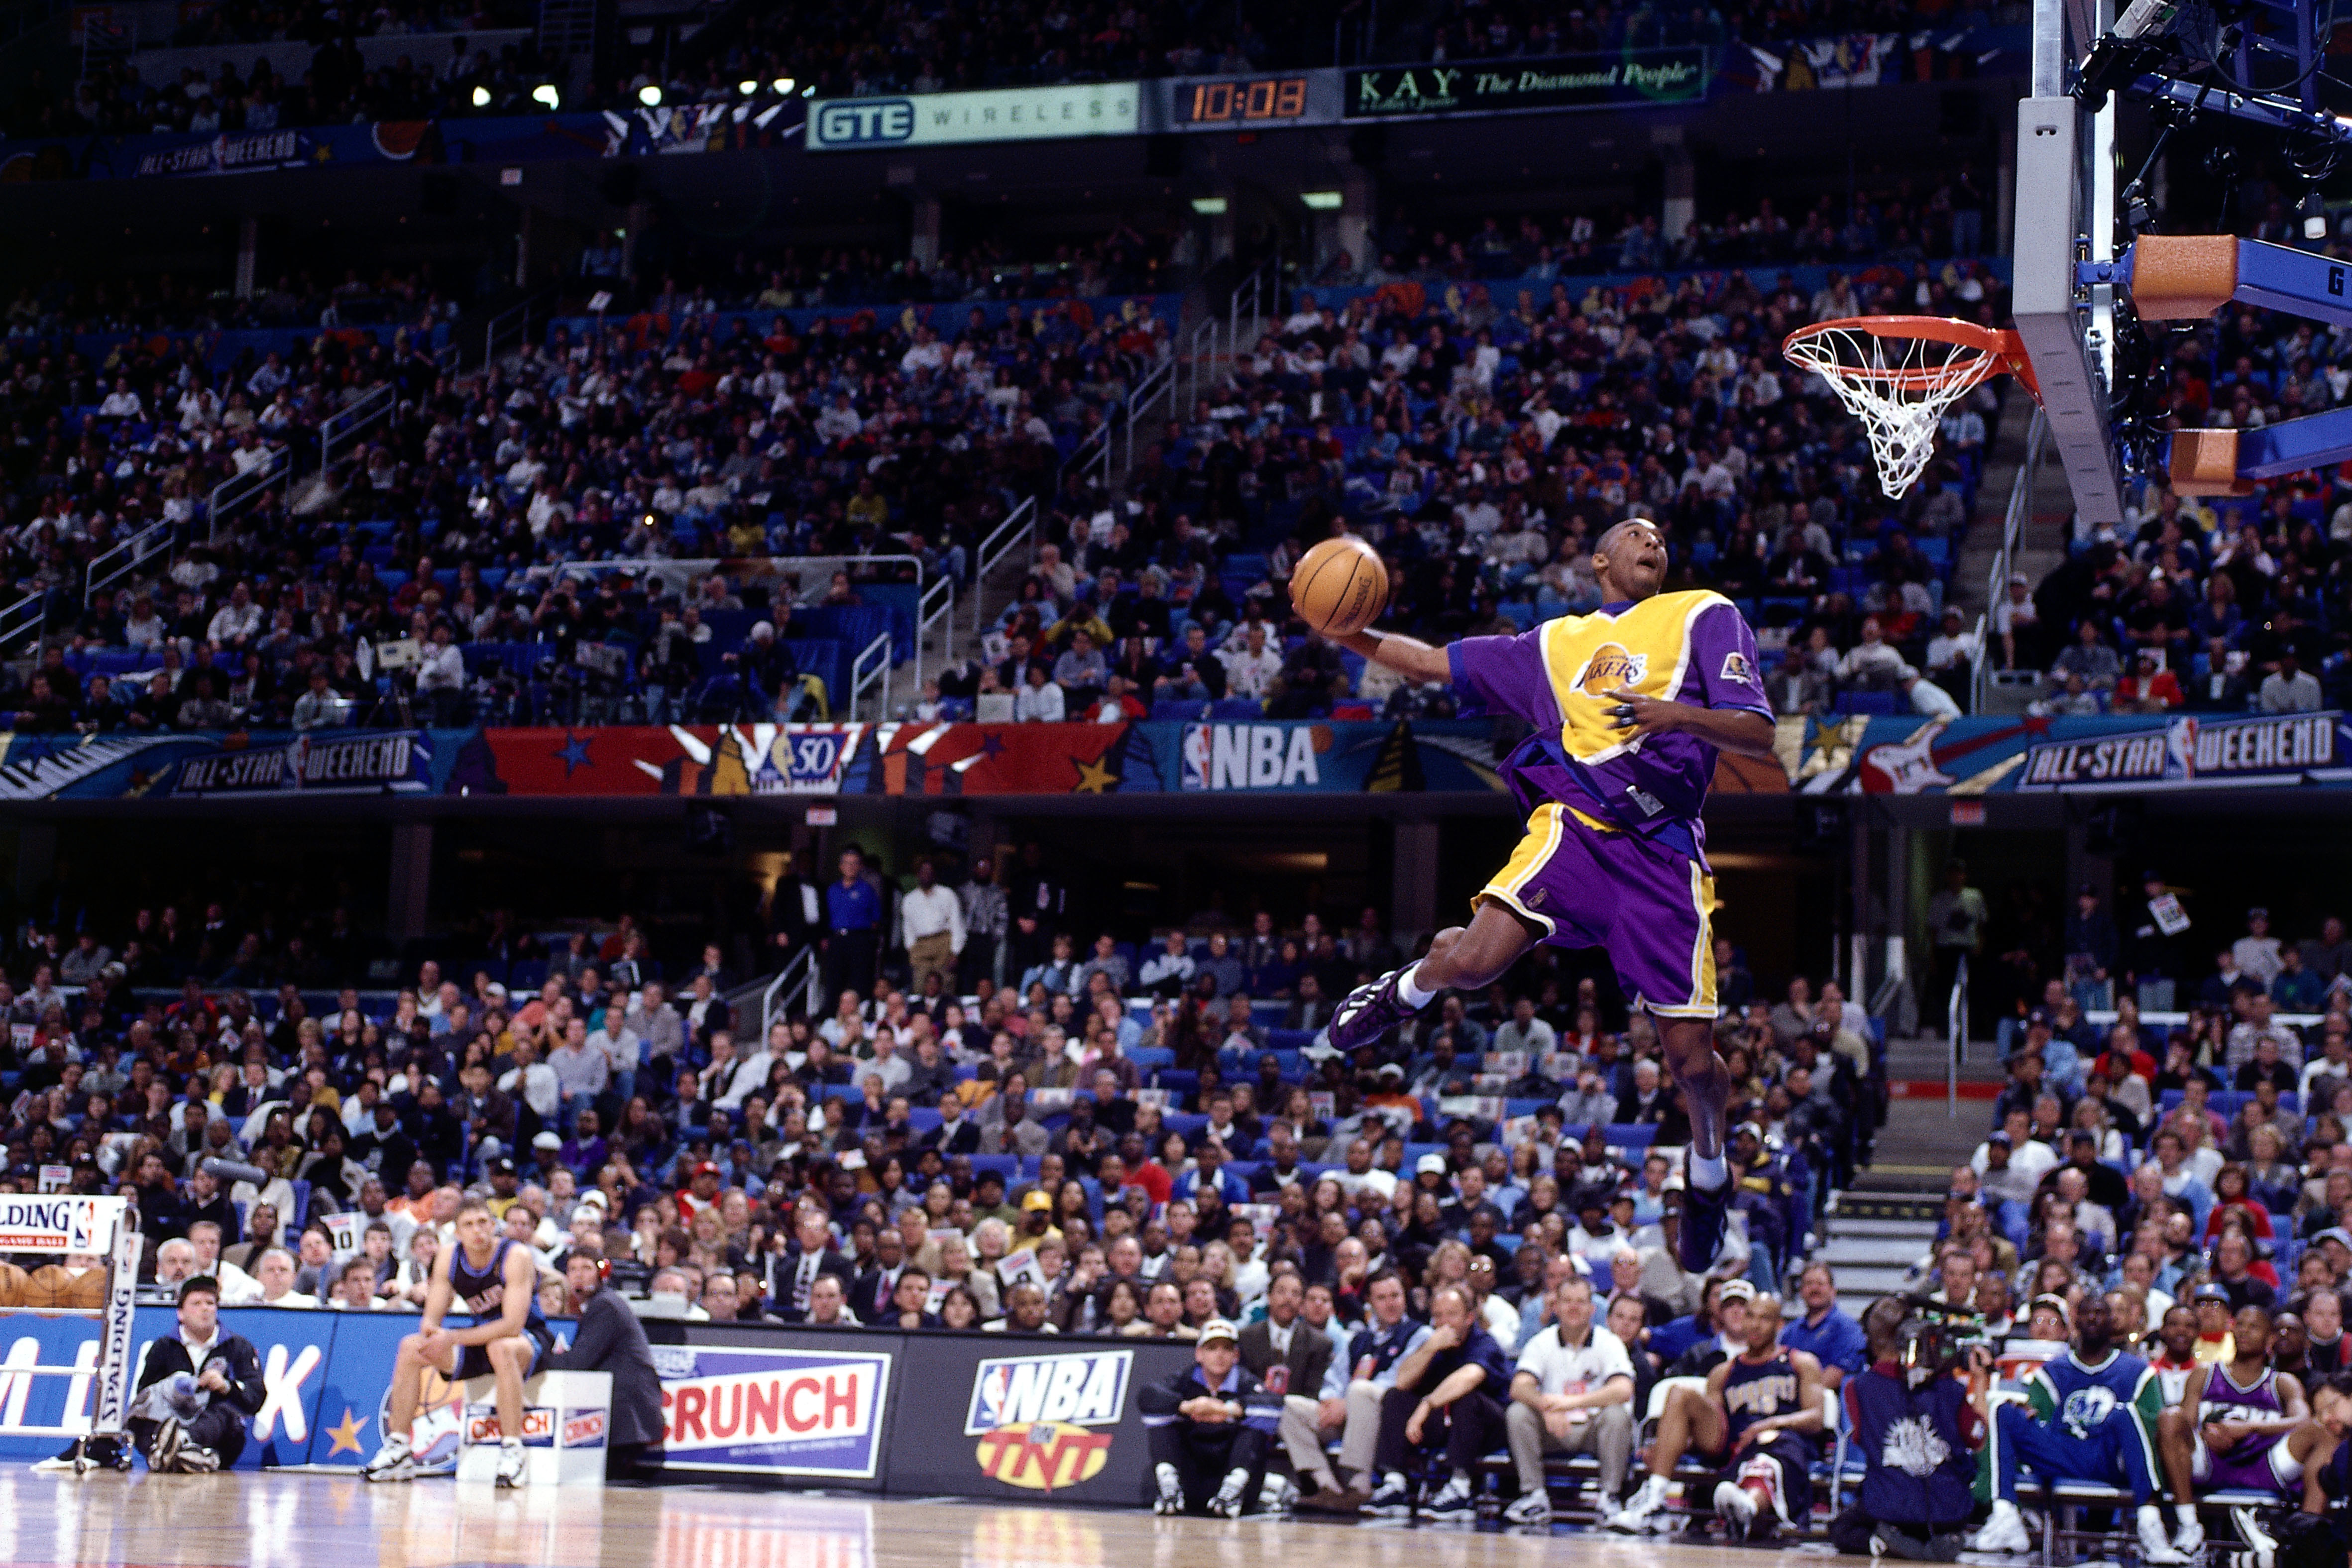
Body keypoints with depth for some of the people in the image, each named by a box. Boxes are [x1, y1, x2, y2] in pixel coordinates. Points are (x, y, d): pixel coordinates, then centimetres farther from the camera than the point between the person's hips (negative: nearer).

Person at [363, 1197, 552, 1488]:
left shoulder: (516, 1256, -23)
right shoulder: (449, 1258, -5)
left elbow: (513, 1325, -31)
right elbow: (433, 1317, -3)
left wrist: (453, 1338, -36)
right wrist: (429, 1332, -30)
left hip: (528, 1339, -6)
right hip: (482, 1335, 6)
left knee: (502, 1348, -40)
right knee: (410, 1347, -9)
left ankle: (512, 1452, -34)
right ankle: (397, 1451, -2)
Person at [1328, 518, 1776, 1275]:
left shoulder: (1704, 617, 9)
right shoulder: (1556, 642, 20)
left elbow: (1759, 736, -1)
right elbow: (1431, 663, 25)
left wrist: (1678, 714, -20)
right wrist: (1350, 635, 11)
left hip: (1664, 850, -1)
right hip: (1574, 821, 2)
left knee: (1690, 1059, -3)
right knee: (1474, 961, -25)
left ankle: (1708, 1169, 29)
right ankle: (1409, 989, 12)